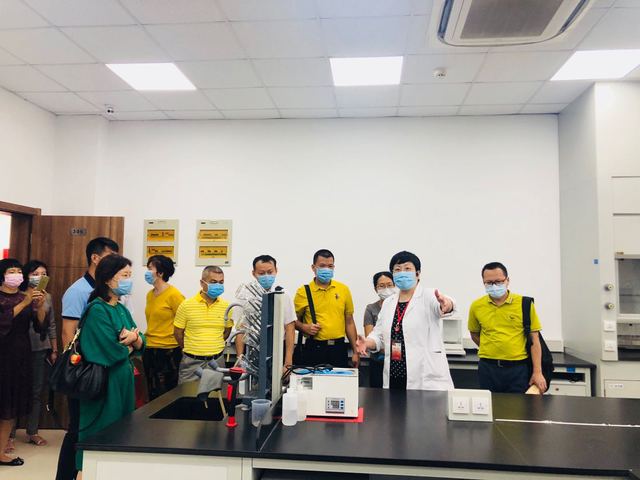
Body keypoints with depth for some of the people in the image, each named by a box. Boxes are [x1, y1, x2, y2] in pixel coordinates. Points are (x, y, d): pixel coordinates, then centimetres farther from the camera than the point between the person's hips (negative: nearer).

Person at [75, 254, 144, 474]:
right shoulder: (97, 310, -17)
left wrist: (134, 338, -15)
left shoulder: (122, 309, 9)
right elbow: (112, 352, -23)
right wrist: (129, 345, -4)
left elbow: (141, 343, 7)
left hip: (123, 379, 8)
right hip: (104, 382, -8)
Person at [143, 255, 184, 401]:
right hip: (149, 350, 7)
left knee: (166, 394, 2)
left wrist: (181, 348, -8)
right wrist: (145, 340, 19)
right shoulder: (150, 294, 9)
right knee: (153, 393, 16)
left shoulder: (173, 294, -12)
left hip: (168, 351, -7)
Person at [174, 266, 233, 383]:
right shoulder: (186, 305, -6)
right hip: (192, 361, -2)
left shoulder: (226, 306, 1)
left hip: (217, 361, 2)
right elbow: (178, 332, 3)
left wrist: (215, 346, 11)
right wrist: (190, 349, 10)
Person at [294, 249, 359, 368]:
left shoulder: (343, 289, 5)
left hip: (338, 349, 2)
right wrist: (304, 327, -14)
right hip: (313, 349, -2)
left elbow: (349, 322, 9)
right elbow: (295, 320, 7)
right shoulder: (303, 291, -2)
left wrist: (355, 351, 7)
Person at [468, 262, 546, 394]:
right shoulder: (476, 306, 1)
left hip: (517, 368, -2)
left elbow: (534, 340, -3)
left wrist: (537, 372, -7)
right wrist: (491, 349, 10)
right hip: (487, 368, 2)